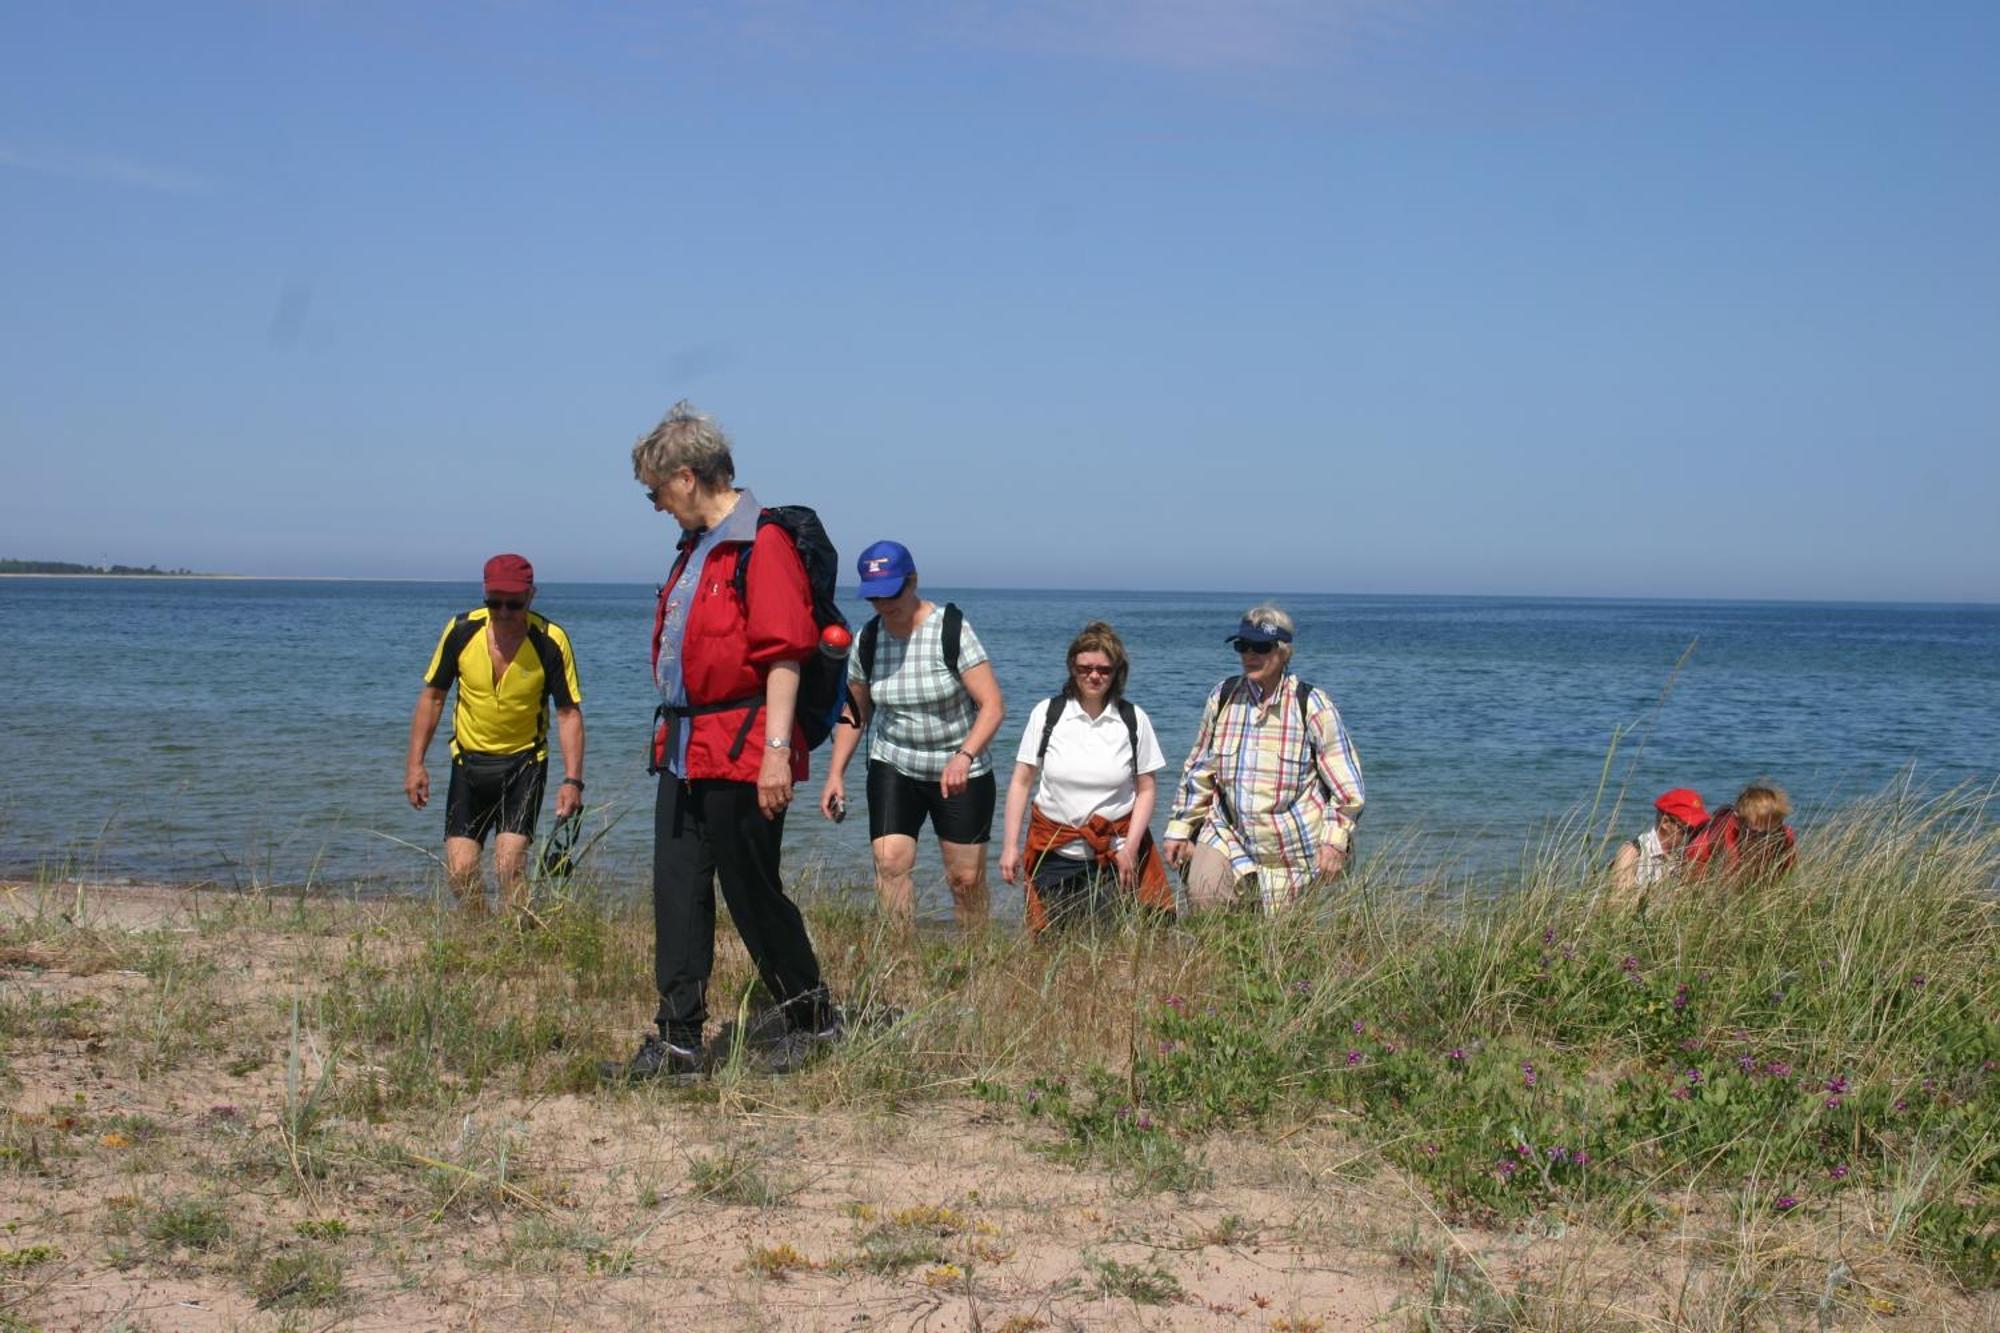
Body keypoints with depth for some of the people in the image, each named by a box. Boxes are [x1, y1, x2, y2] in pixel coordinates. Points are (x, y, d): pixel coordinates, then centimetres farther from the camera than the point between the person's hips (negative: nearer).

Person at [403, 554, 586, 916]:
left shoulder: (551, 641, -15)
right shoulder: (461, 631, -9)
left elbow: (569, 712, -9)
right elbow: (432, 696, 2)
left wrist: (572, 780, -16)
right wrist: (415, 763, -1)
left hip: (523, 764, -2)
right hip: (469, 761, 3)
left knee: (509, 866, -17)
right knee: (460, 872, -2)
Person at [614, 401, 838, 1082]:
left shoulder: (762, 544, -13)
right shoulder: (697, 547, 17)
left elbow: (784, 655, -19)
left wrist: (777, 750, -22)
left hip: (740, 751, -9)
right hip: (685, 750, 9)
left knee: (753, 894, 1)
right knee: (678, 893, 5)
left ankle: (813, 1017, 19)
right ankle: (677, 1040, 8)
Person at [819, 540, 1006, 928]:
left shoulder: (952, 630, -16)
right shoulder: (867, 640, -2)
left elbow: (993, 705, -19)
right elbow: (855, 713, 12)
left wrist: (964, 758, -33)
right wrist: (835, 773, 4)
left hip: (960, 770, -3)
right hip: (894, 766, 3)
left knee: (966, 877, -1)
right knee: (890, 860, -16)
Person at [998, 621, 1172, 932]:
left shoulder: (1134, 720, 1)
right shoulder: (1047, 714, 0)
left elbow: (1145, 790, 3)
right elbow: (1020, 782, 3)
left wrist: (1131, 846, -7)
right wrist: (1010, 845, -2)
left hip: (1115, 851, 0)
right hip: (1055, 850, 0)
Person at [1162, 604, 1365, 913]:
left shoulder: (1312, 705, -6)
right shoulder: (1222, 698, 3)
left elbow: (1347, 787, -4)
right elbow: (1198, 772, 12)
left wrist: (1335, 841, -11)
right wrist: (1180, 829, 10)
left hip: (1292, 848, -2)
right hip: (1228, 834, 2)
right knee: (1203, 897, -22)